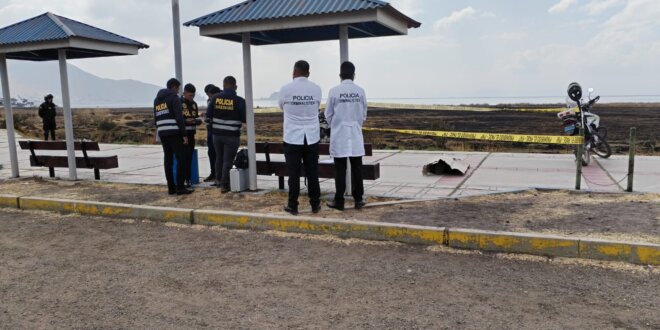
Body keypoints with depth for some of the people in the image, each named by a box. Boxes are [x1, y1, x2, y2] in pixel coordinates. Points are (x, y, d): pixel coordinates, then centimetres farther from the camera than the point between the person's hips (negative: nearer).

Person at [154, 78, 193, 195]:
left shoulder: (157, 99, 19)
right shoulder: (174, 97, -4)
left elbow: (156, 119, 19)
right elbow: (179, 117, -13)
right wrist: (184, 134, -13)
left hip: (162, 133, 7)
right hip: (174, 132, -7)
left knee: (168, 159, 8)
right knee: (181, 159, -5)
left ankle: (171, 187, 8)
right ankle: (180, 187, -10)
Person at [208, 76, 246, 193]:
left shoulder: (215, 98, -2)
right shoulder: (239, 101, -12)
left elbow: (208, 114, 4)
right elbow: (245, 118, -7)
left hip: (217, 134, 4)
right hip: (232, 135, -4)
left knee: (219, 157, 22)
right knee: (228, 160, 3)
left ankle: (218, 180, 35)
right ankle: (224, 185, 5)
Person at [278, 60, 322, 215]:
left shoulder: (285, 89, -6)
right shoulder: (316, 89, -1)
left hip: (292, 137, -2)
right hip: (312, 137, 2)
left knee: (293, 174, 4)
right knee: (312, 173, 8)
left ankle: (293, 206, 10)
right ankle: (315, 205, 15)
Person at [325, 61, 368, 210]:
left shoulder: (334, 91, -9)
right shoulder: (360, 91, -3)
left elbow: (328, 114, 0)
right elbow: (364, 115, 7)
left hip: (339, 135, -2)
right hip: (356, 135, 2)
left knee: (340, 169, 3)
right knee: (356, 168, 8)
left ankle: (339, 201, 9)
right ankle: (358, 200, 13)